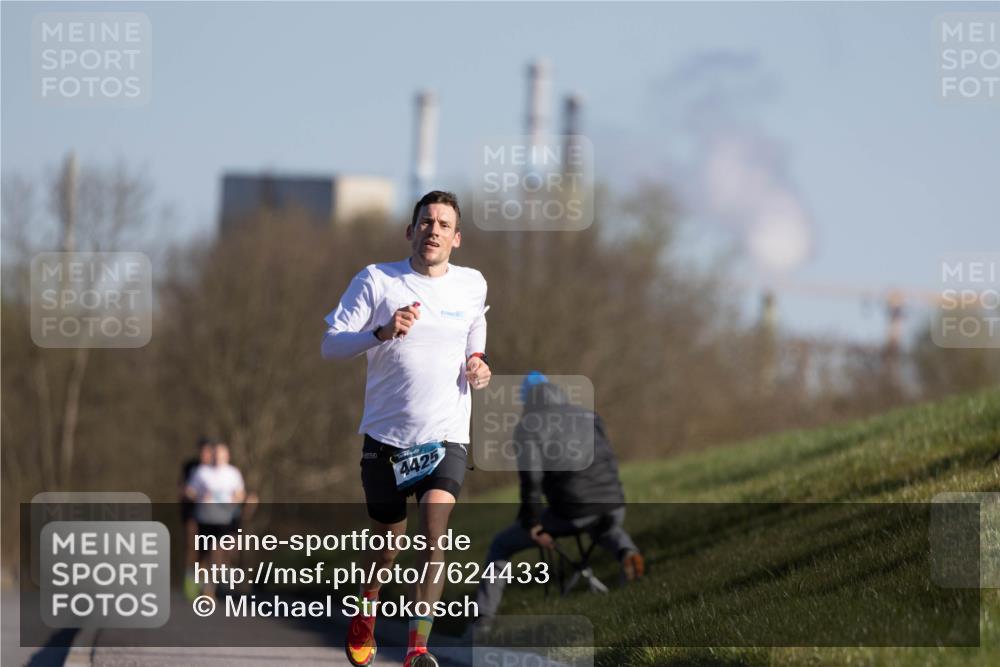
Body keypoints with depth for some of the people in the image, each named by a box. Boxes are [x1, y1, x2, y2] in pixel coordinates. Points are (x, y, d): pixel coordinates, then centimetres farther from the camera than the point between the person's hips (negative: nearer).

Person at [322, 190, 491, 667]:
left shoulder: (473, 285, 9)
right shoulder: (376, 280, -2)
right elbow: (330, 345, -5)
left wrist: (478, 365, 5)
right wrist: (382, 333, -22)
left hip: (446, 437, 1)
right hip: (386, 435, -1)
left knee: (434, 529, -21)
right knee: (387, 542, 7)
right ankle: (366, 608, 40)